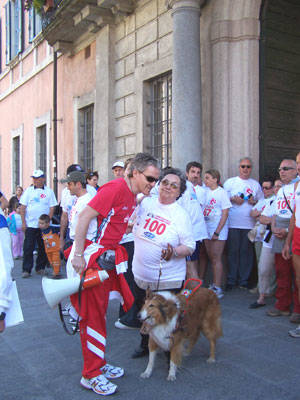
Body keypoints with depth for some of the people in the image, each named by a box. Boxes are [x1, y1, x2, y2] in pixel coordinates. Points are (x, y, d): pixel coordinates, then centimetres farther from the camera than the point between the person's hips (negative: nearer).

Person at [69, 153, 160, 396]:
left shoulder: (132, 195, 11)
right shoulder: (116, 188, -18)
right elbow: (85, 217, -22)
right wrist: (78, 255, -23)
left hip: (106, 257, 9)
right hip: (91, 257, -9)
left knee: (100, 312, 18)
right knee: (93, 315, -1)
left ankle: (99, 364, 32)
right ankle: (90, 375, 13)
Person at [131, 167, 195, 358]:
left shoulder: (181, 214, -11)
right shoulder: (145, 203, 0)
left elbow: (190, 246, -10)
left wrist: (173, 252, -28)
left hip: (168, 280, -4)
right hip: (141, 276, 5)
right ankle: (145, 346, 44)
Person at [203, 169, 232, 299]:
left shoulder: (222, 192, -7)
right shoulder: (205, 192, 9)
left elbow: (225, 214, -10)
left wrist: (217, 232, -14)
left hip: (218, 229, -6)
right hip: (207, 228, 6)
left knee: (216, 258, -5)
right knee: (211, 258, 11)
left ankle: (218, 288, 0)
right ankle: (214, 285, 21)